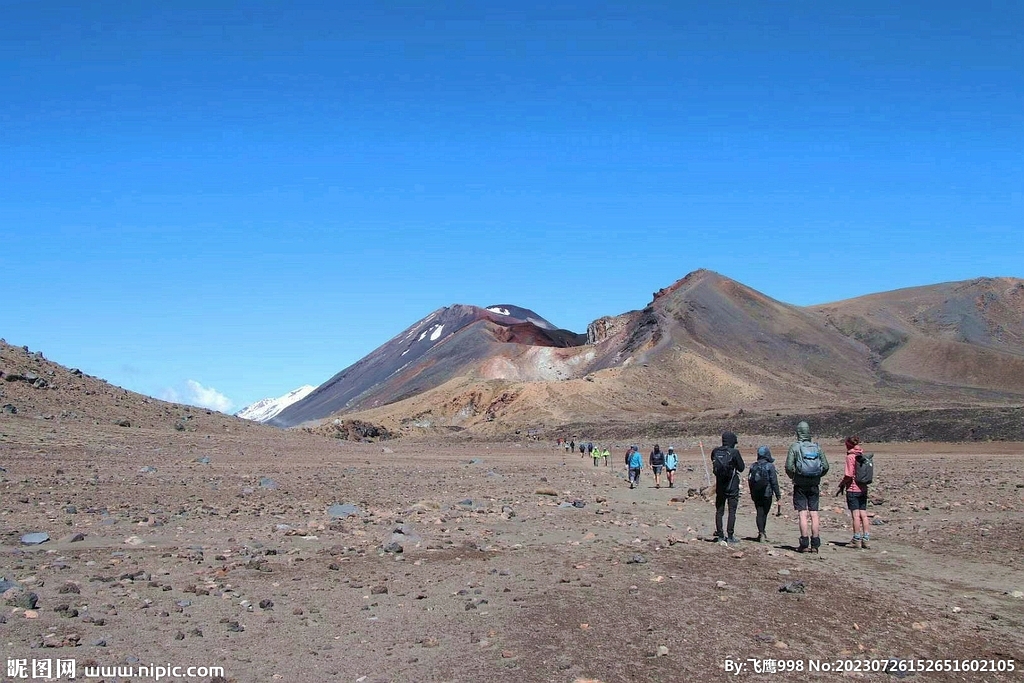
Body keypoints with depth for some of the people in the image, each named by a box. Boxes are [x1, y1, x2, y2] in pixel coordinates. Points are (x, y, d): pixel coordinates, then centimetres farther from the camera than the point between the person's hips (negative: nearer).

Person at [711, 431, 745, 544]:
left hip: (720, 485, 4)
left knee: (719, 511, 10)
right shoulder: (734, 452, -13)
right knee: (732, 511, 0)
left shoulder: (715, 452, 0)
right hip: (732, 486, -4)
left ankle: (720, 535, 12)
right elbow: (741, 468, -4)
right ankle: (730, 536, -2)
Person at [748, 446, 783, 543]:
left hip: (756, 495, 3)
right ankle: (762, 532, 22)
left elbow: (749, 481, 10)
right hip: (767, 494, -3)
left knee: (759, 513, 6)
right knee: (764, 513, 10)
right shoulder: (770, 466, -10)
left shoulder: (753, 466, 5)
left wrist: (752, 493, 21)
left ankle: (761, 533, -4)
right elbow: (774, 482, -12)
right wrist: (778, 496, -7)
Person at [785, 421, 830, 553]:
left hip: (800, 486, -3)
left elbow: (789, 467, -12)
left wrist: (793, 477, 7)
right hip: (814, 486, 3)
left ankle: (804, 545, -6)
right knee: (814, 514, 6)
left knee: (803, 514, -3)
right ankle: (815, 545, 6)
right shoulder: (817, 447, 4)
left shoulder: (794, 447, -6)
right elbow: (825, 466, 2)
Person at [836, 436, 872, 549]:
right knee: (864, 514, 7)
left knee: (856, 515, -3)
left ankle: (857, 540, 0)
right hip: (863, 489, 7)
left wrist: (841, 485, -3)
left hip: (853, 489, -7)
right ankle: (866, 539, 8)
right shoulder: (862, 455, 8)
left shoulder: (850, 457, -12)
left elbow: (849, 475, -18)